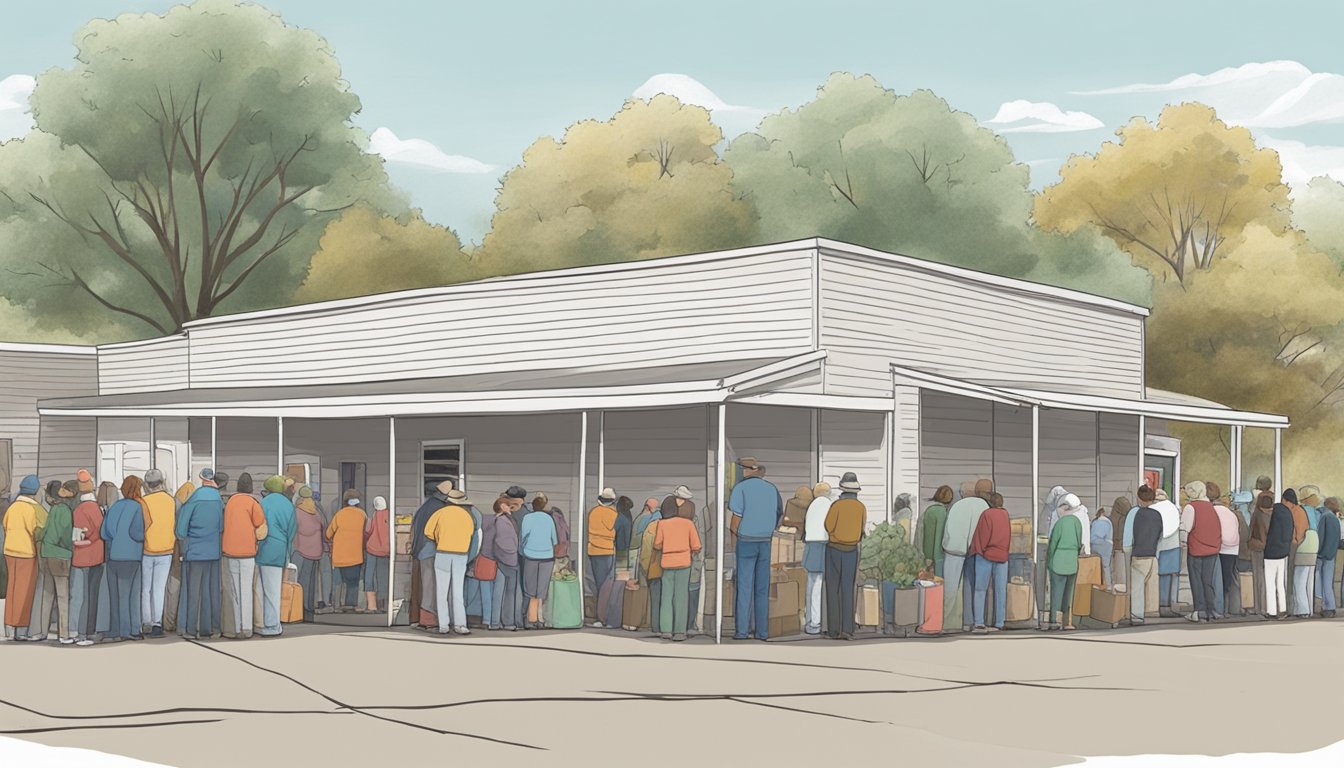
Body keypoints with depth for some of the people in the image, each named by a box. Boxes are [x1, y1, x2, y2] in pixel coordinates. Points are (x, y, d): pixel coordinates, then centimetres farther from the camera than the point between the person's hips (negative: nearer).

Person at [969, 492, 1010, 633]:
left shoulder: (987, 514, -7)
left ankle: (979, 623, -9)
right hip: (1002, 556, 4)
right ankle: (998, 623, 7)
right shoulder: (1006, 514, 7)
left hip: (986, 555, -4)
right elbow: (1009, 537, 12)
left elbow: (982, 536, -9)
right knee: (1000, 591, 8)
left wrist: (974, 550, 0)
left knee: (980, 590, 0)